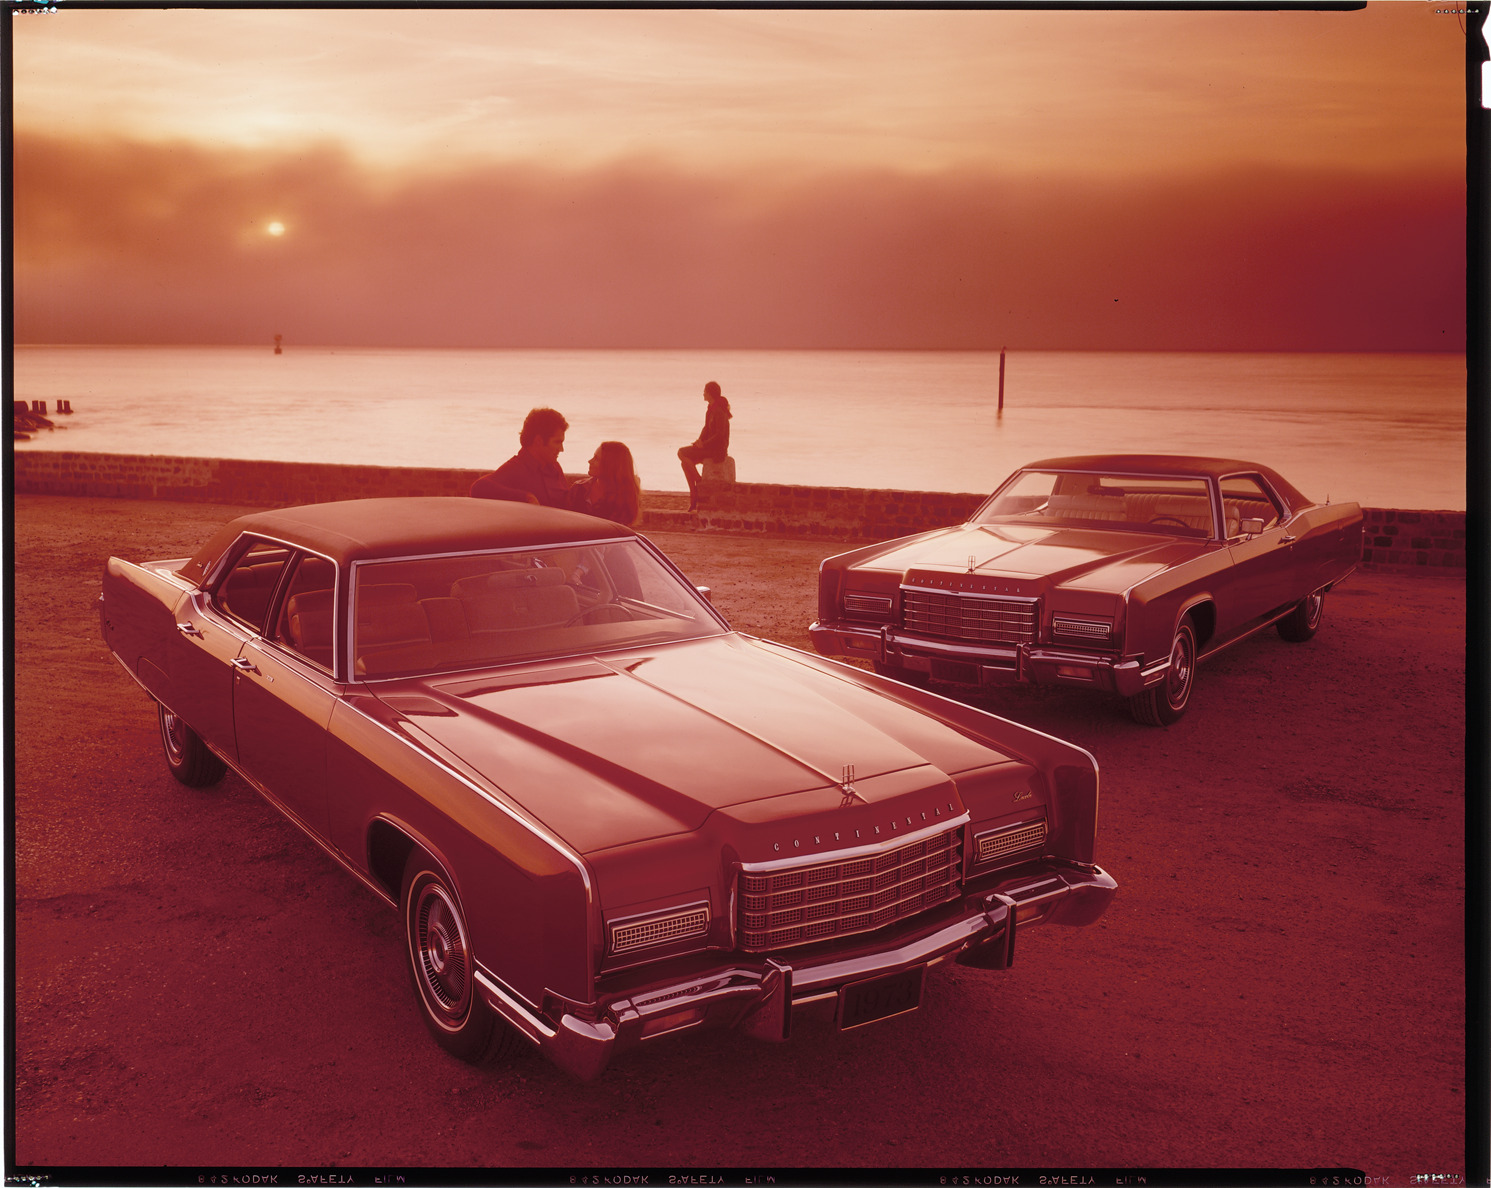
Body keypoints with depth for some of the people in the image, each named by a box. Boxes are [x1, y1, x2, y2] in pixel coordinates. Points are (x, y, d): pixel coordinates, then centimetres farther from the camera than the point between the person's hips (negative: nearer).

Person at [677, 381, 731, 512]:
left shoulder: (719, 411, -18)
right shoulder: (711, 409, 13)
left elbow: (720, 434, -23)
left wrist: (704, 444, -18)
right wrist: (700, 440, 2)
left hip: (717, 449, -9)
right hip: (710, 447, 9)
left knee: (682, 453, -16)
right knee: (686, 462, -1)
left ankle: (699, 482, -8)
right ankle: (693, 495, -1)